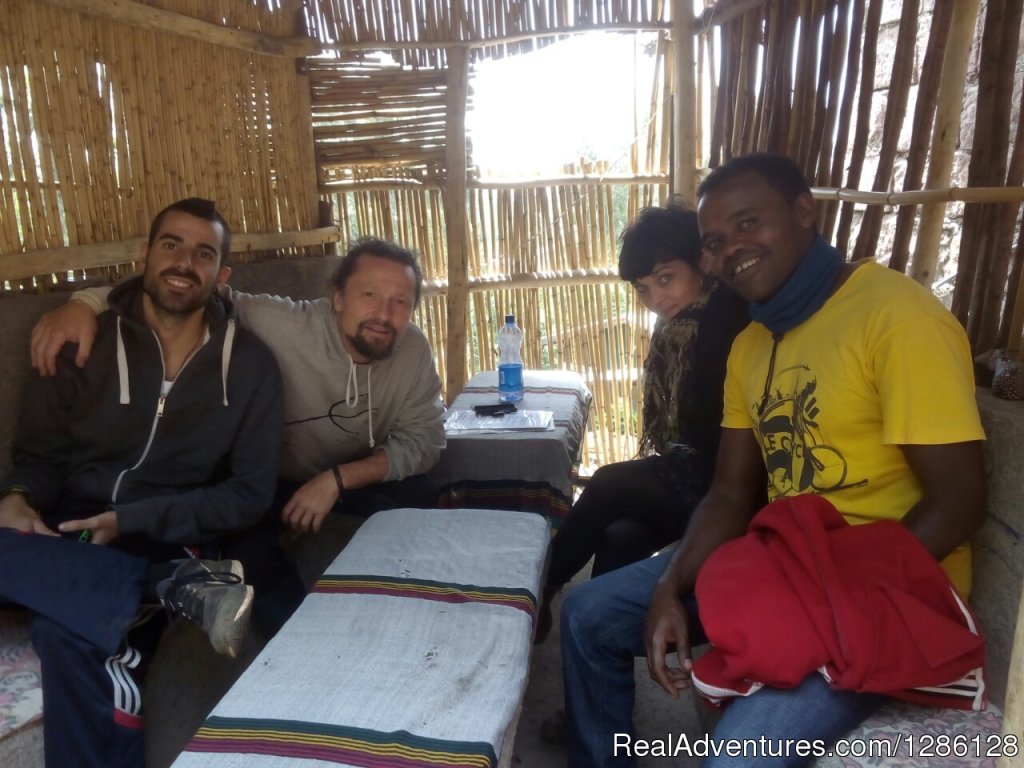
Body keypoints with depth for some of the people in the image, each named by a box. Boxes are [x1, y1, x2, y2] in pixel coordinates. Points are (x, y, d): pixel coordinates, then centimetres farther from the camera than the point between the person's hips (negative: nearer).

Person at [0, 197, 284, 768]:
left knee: (69, 635, -35)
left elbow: (251, 495, -4)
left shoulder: (251, 366, -2)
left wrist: (131, 519, -16)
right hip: (71, 538, 4)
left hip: (167, 543, -4)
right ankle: (181, 589, -29)